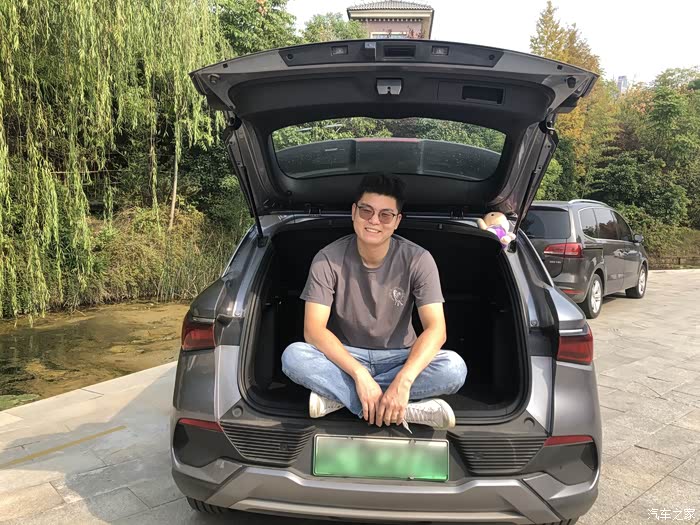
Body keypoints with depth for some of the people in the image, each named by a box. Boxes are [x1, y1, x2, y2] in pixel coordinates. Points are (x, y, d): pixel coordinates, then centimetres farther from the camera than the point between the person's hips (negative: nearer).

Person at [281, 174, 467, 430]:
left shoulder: (418, 260, -13)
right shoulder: (328, 260, -12)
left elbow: (436, 329, -20)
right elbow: (313, 329, -19)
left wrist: (403, 381, -36)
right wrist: (359, 374, -33)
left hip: (399, 359, 1)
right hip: (344, 357, 0)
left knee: (454, 367, -29)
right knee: (293, 356, -30)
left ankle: (337, 394, -23)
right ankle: (407, 410, -29)